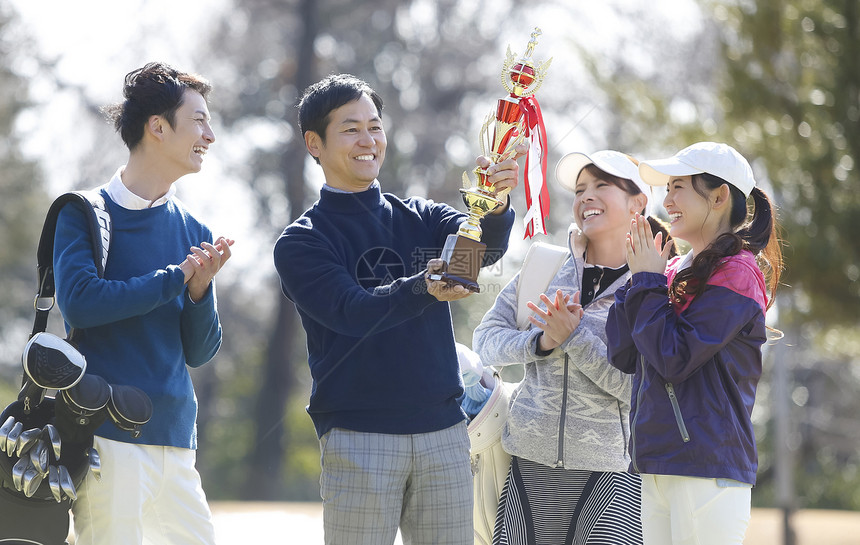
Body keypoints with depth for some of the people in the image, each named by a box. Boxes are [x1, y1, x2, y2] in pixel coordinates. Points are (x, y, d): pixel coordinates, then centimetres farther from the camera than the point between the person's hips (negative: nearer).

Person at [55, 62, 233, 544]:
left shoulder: (193, 231, 14)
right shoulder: (85, 214, 0)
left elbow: (200, 352, 14)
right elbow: (79, 302, -17)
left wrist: (201, 289, -6)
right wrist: (176, 277, -9)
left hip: (177, 442, 6)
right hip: (110, 437, -6)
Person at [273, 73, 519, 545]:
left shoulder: (420, 218, 13)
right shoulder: (301, 243, 1)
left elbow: (483, 246, -7)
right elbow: (352, 311, -15)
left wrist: (496, 205, -30)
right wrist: (423, 289, -33)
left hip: (443, 433, 4)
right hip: (358, 439, -3)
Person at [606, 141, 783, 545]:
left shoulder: (736, 273, -9)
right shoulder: (676, 272, 15)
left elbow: (674, 358, -16)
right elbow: (623, 356, 10)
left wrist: (649, 282, -6)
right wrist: (640, 278, 3)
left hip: (708, 467, -8)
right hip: (658, 466, 8)